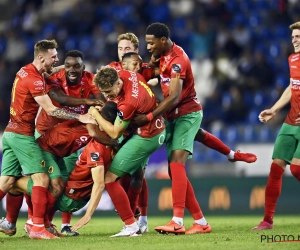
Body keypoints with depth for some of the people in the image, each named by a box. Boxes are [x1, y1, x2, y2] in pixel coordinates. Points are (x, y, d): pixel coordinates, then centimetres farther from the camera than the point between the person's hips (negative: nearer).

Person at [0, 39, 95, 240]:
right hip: (23, 135, -9)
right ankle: (38, 228, -12)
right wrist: (79, 117, -21)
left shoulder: (25, 71, 9)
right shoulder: (33, 79, -19)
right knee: (41, 178, -8)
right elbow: (51, 110, -22)